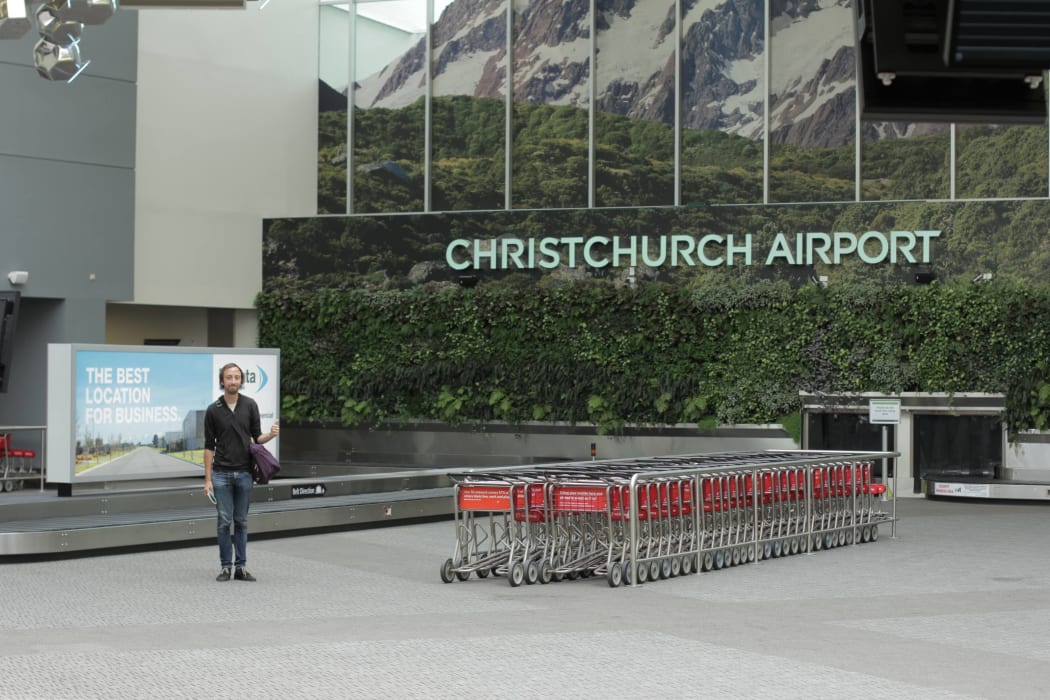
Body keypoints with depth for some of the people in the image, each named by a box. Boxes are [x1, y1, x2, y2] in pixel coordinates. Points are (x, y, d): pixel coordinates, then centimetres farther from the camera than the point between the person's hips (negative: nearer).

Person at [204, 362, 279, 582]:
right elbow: (209, 446, 1)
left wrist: (271, 435, -17)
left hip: (244, 473, 1)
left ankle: (241, 567, 9)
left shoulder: (250, 405, 1)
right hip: (222, 473, -1)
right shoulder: (213, 410, -2)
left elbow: (256, 437, 6)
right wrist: (208, 479, -3)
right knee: (224, 521, -1)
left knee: (241, 522, 5)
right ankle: (226, 566, 7)